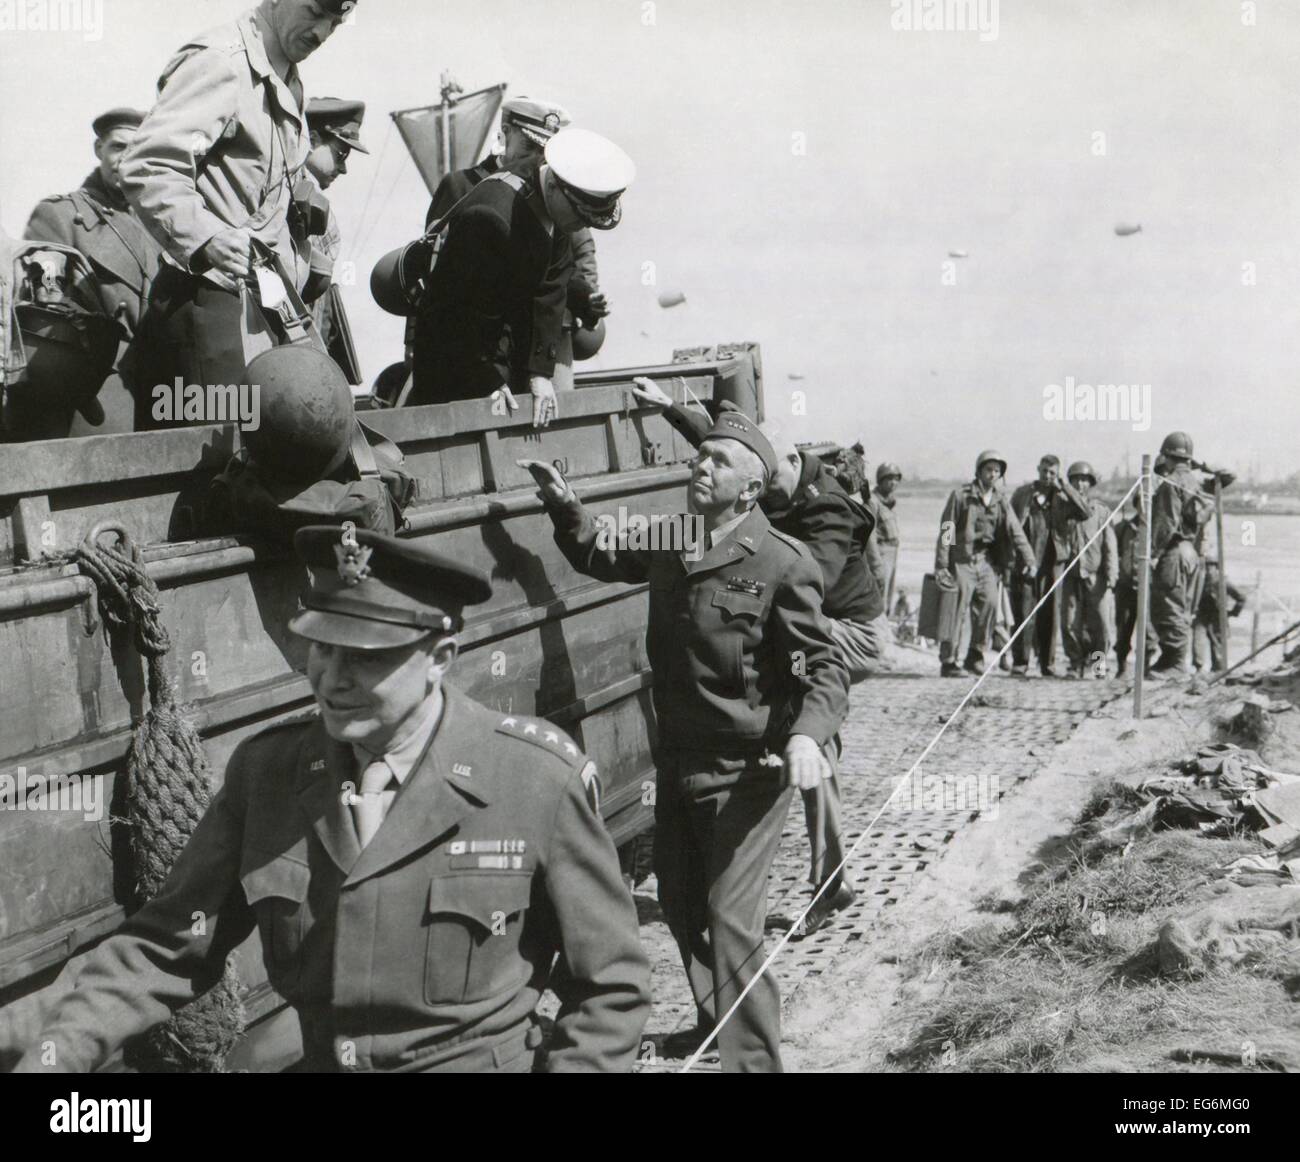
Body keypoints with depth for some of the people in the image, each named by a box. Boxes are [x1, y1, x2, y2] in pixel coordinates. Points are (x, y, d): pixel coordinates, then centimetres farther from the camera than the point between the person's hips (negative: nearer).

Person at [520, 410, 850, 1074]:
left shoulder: (781, 564, -16)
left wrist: (806, 734, -32)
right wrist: (564, 505, 9)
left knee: (730, 920, -9)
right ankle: (716, 1024, 41)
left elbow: (824, 667, -15)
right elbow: (601, 557, 24)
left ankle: (753, 1059, 6)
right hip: (679, 762, 8)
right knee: (679, 902, 19)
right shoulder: (670, 547, 4)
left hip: (748, 769, -7)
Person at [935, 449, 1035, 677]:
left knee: (990, 603, -11)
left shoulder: (1001, 500, 10)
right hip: (962, 560, -4)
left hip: (986, 561, 4)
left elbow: (1014, 530, 3)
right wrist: (941, 565, -8)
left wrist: (1027, 558, -10)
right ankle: (948, 661, 3)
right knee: (957, 609, -5)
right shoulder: (961, 495, -2)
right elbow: (946, 531, -3)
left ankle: (975, 655, 3)